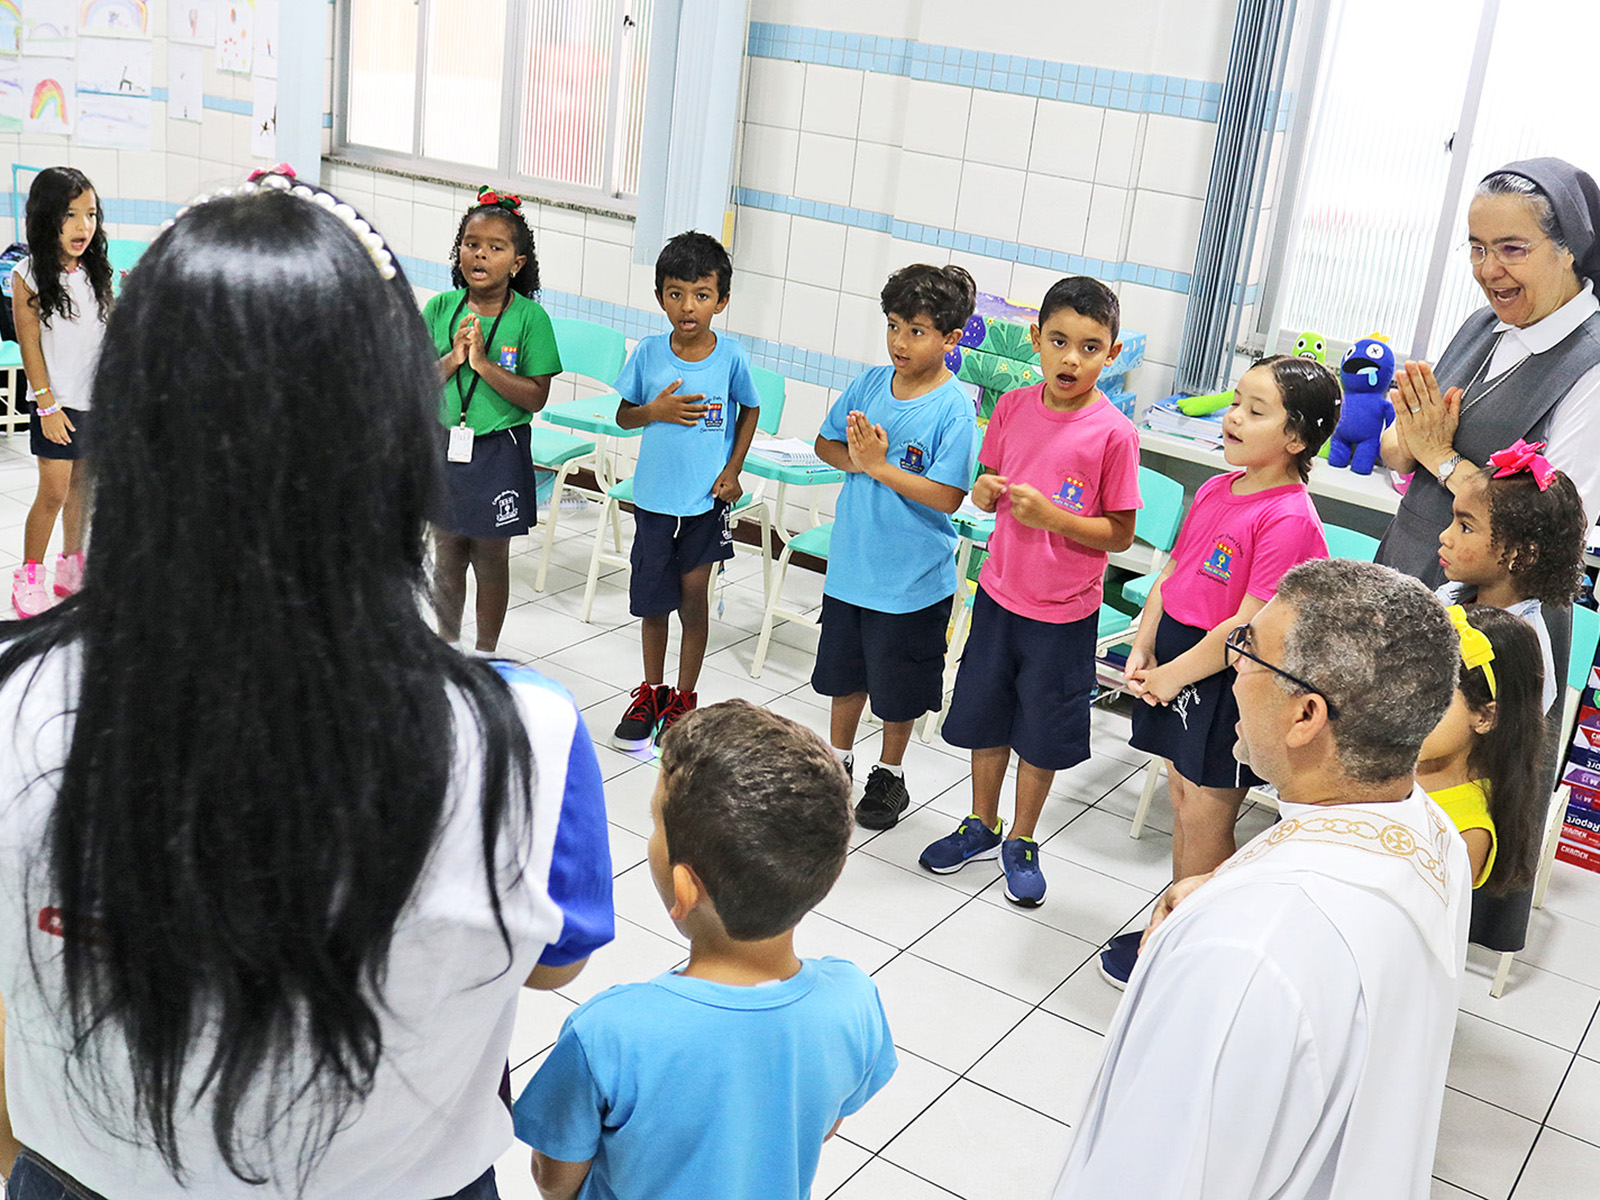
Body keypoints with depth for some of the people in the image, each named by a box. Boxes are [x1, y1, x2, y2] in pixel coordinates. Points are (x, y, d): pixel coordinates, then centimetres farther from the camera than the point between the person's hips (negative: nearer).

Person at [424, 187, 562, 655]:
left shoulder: (530, 317, -9)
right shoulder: (440, 308, -1)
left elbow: (536, 396, -14)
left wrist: (483, 362, -22)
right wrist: (453, 357, -18)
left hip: (498, 453, -3)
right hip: (443, 446, 3)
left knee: (491, 560, 10)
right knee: (446, 558, 14)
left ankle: (486, 654, 27)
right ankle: (447, 647, 32)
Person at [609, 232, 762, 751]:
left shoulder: (731, 356, -8)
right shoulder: (649, 352, -5)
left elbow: (750, 411, 8)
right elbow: (623, 415, 5)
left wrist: (732, 471, -1)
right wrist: (656, 410, -16)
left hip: (707, 498, -1)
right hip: (653, 495, 2)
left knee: (694, 596, 6)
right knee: (652, 598, 11)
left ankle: (684, 698, 24)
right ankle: (651, 692, 31)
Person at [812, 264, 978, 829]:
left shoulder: (955, 409, -18)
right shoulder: (871, 383, -2)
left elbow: (947, 496, -22)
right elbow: (826, 443, 8)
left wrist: (881, 466, -23)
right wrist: (855, 459, -12)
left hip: (912, 576, -5)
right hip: (850, 562, 5)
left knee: (898, 686, 12)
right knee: (845, 669, 21)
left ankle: (889, 775, 33)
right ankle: (837, 761, 40)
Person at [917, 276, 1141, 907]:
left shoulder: (1114, 432, -16)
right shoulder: (1012, 407, -3)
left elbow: (1120, 532, -12)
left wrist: (1052, 516, -25)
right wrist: (985, 490, -12)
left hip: (1063, 611, -4)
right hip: (1000, 591, 4)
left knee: (1041, 735, 12)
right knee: (984, 717, 18)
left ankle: (1021, 842, 32)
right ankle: (981, 826, 39)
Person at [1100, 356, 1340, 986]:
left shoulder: (1289, 519, -20)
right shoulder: (1215, 490, 5)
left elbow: (1247, 627, -22)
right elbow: (1170, 574, 13)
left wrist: (1172, 675, -15)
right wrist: (1141, 650, 4)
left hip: (1226, 682, -8)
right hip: (1177, 662, 8)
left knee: (1204, 820, 4)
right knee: (1183, 802, 19)